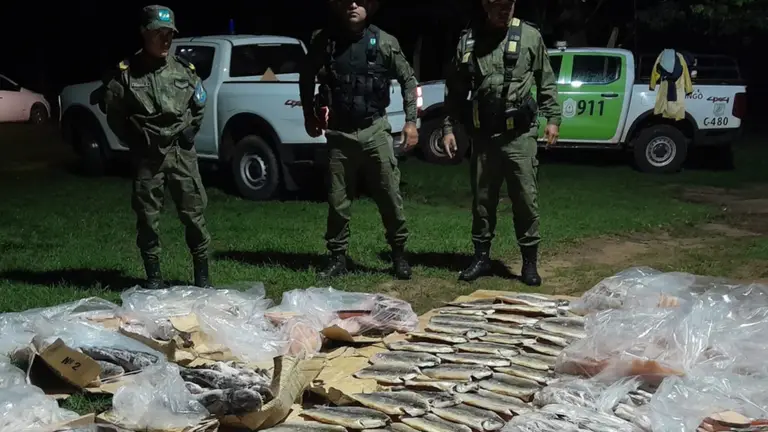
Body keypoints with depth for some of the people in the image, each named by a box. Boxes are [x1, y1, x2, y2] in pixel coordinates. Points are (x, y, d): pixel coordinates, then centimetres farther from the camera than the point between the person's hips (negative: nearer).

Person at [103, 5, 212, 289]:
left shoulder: (184, 70, 6)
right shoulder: (126, 72, -4)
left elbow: (199, 106, 20)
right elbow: (114, 113, 3)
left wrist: (189, 132, 8)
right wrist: (134, 142, 4)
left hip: (181, 152, 2)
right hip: (146, 157, -1)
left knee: (194, 213, 0)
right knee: (147, 218, 5)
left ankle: (202, 276, 10)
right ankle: (154, 277, 18)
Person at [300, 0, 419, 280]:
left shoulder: (384, 42, -2)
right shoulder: (324, 41, -1)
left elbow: (408, 80, 6)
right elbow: (306, 78, 15)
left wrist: (411, 121, 1)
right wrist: (309, 115, 14)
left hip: (374, 130, -1)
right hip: (338, 133, 1)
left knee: (390, 196, 2)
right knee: (338, 200, 6)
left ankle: (399, 253, 18)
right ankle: (337, 257, 19)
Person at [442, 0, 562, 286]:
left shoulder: (530, 36, 2)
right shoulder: (468, 40, 6)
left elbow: (546, 81, 7)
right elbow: (455, 90, 11)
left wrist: (552, 118, 0)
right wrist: (448, 127, 6)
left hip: (519, 135, -2)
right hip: (483, 136, 2)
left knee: (526, 200, 1)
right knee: (482, 200, 10)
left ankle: (530, 262, 11)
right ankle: (481, 257, 23)